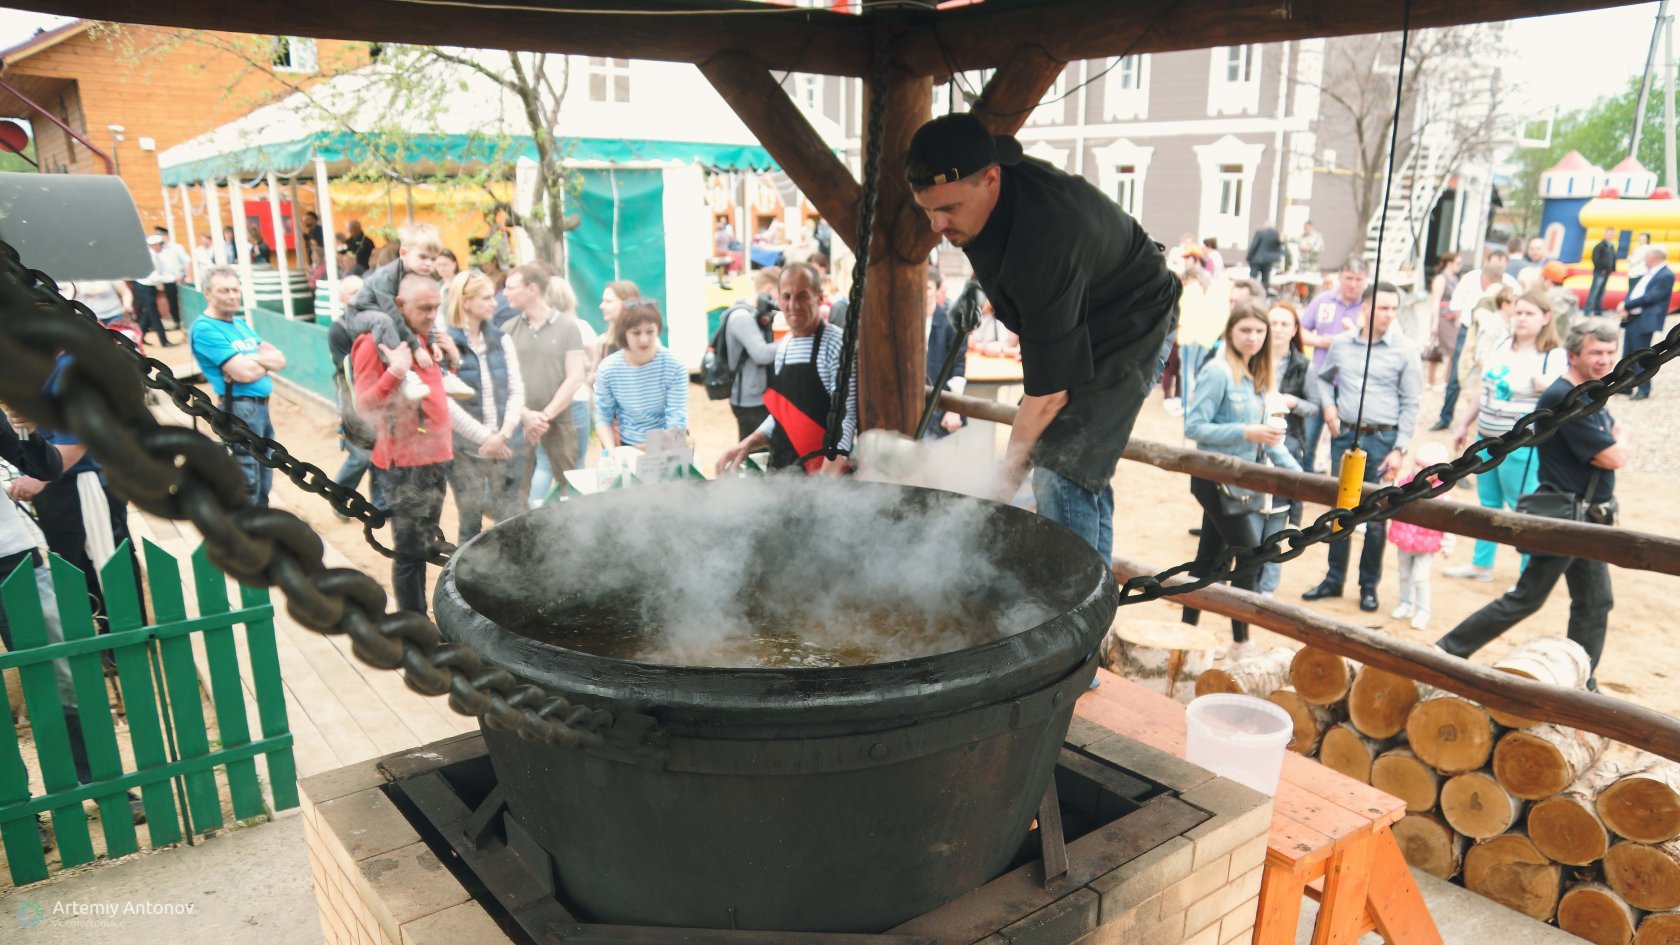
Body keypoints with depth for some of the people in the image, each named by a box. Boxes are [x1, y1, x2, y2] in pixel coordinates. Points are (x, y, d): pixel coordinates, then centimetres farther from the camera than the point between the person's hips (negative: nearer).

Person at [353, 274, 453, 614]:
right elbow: (363, 405, -15)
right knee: (410, 552, -4)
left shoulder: (426, 340, 14)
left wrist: (451, 361, 10)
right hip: (405, 462, -8)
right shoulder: (375, 343, -10)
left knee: (423, 548, 14)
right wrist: (394, 373, -28)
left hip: (436, 457, 8)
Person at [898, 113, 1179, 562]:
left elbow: (1050, 388, -34)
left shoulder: (1042, 244, -40)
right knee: (1082, 472, 13)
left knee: (1062, 473, -18)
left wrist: (1009, 471, -25)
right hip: (1071, 318, 9)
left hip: (1125, 329, -9)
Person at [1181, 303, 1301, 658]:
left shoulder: (1256, 376, 9)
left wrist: (1295, 470, 4)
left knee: (1210, 557, 14)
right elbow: (1194, 426, -20)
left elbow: (1264, 432, 11)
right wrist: (1246, 432, -24)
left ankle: (1188, 629, 26)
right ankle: (1241, 642, 7)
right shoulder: (1217, 372, -15)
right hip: (1215, 478, -8)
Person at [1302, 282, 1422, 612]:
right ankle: (1334, 579, 22)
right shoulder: (1342, 343, 3)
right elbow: (1323, 377, 20)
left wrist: (1400, 449, -9)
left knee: (1375, 517, 3)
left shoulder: (1405, 350, -4)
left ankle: (1369, 585, 17)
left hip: (1382, 440, -3)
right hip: (1344, 436, 3)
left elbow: (1410, 405, -4)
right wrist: (1328, 405, 0)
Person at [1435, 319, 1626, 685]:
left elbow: (1618, 453, 14)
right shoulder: (1563, 398, -21)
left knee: (1594, 603, 14)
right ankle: (1447, 652, 3)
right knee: (1526, 598, -4)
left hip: (1588, 519, 9)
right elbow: (1614, 457, -19)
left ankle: (1580, 683, 25)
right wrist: (1619, 441, 0)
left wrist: (1615, 444, -6)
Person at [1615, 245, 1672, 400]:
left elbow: (1650, 297, -20)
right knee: (1627, 355, 13)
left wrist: (1626, 305, -16)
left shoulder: (1666, 275, -12)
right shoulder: (1649, 273, 15)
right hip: (1631, 318, 9)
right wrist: (1624, 307, -3)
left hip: (1644, 320, -8)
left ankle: (1644, 390, 5)